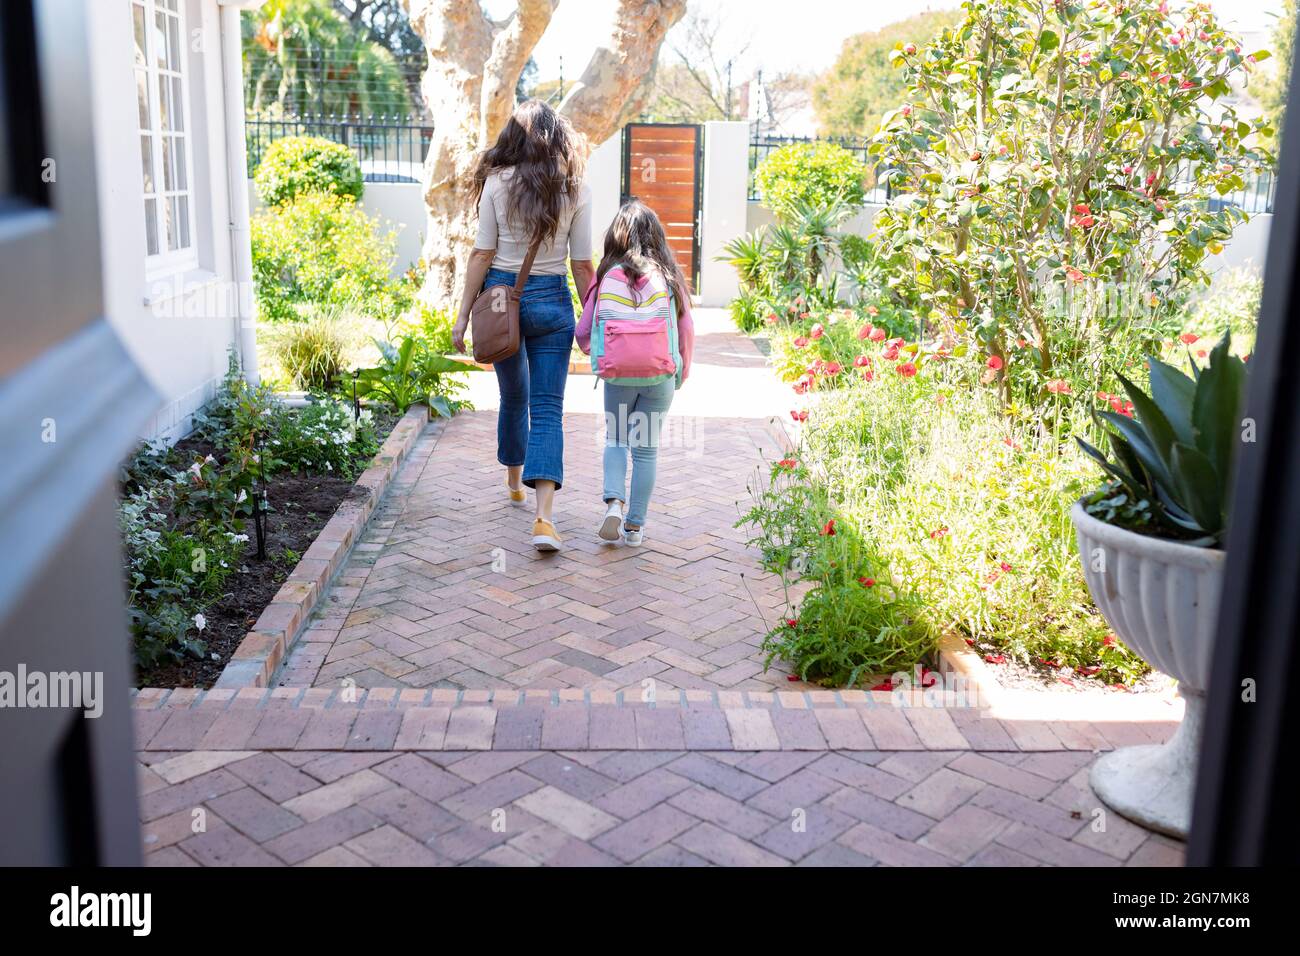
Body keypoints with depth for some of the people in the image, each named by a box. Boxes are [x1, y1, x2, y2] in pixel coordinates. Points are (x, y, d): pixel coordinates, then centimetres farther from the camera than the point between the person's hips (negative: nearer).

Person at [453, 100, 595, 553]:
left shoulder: (497, 183, -4)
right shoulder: (575, 192, -3)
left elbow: (482, 254, -5)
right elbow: (582, 265, -2)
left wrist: (463, 315, 0)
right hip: (551, 301, -1)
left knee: (513, 396, 21)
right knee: (547, 408, -2)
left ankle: (515, 483, 42)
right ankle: (543, 517, -15)